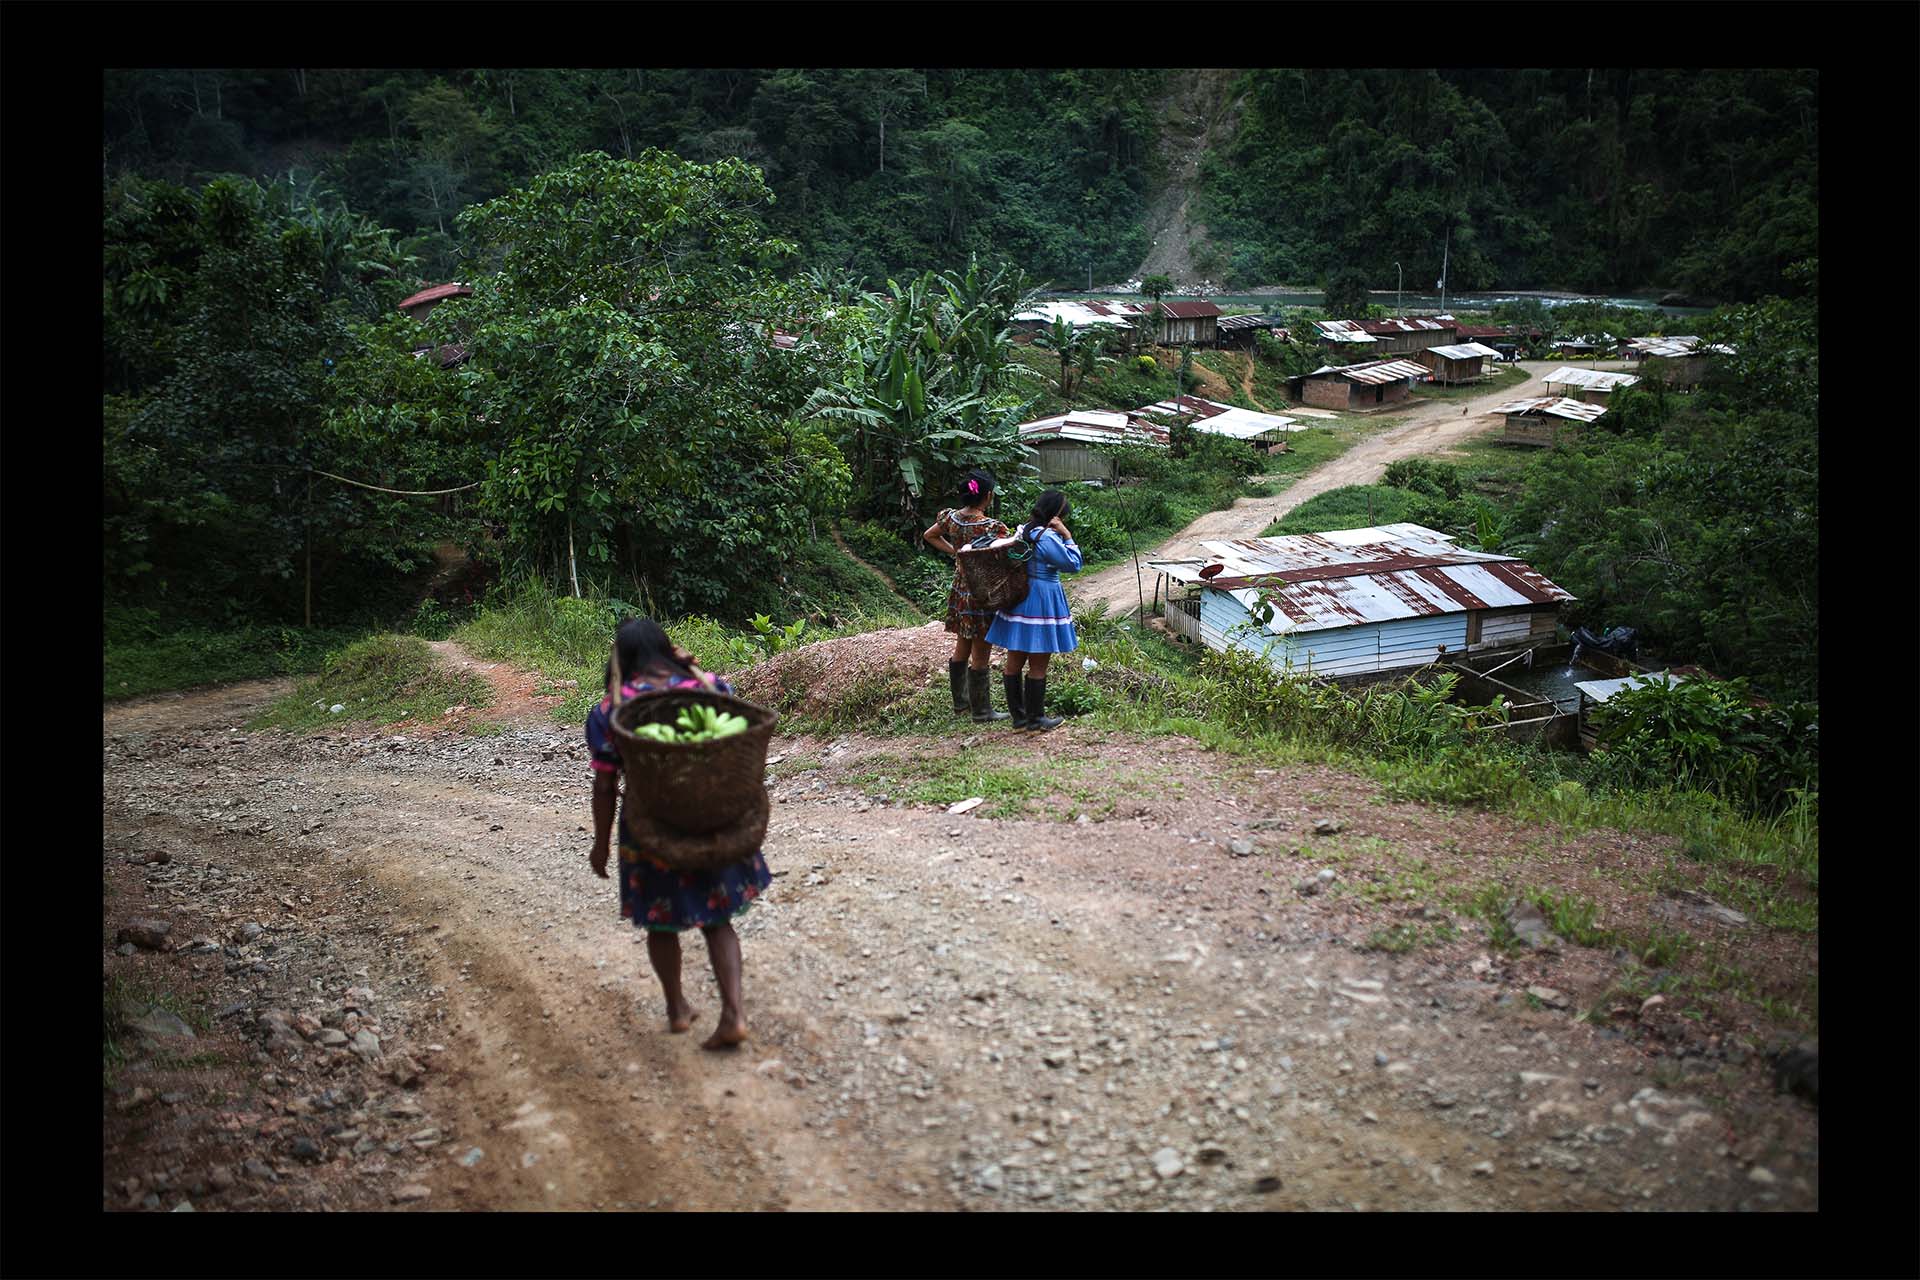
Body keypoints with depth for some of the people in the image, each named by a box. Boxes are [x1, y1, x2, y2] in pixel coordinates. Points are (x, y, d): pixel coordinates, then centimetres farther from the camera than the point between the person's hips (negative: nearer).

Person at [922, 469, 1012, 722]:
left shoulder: (951, 517, -1)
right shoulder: (990, 527, -22)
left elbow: (929, 536, 16)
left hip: (959, 591, 7)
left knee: (961, 649, 20)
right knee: (980, 657, 3)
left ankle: (960, 703, 32)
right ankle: (982, 711, 12)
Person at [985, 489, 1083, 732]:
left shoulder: (1023, 530, 6)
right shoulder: (1047, 538, -19)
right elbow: (1074, 564, -14)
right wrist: (1067, 536, -10)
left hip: (1018, 600, 9)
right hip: (1042, 601, -9)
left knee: (1014, 662, 12)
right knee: (1038, 666, 2)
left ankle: (1018, 716, 20)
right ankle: (1035, 718, 11)